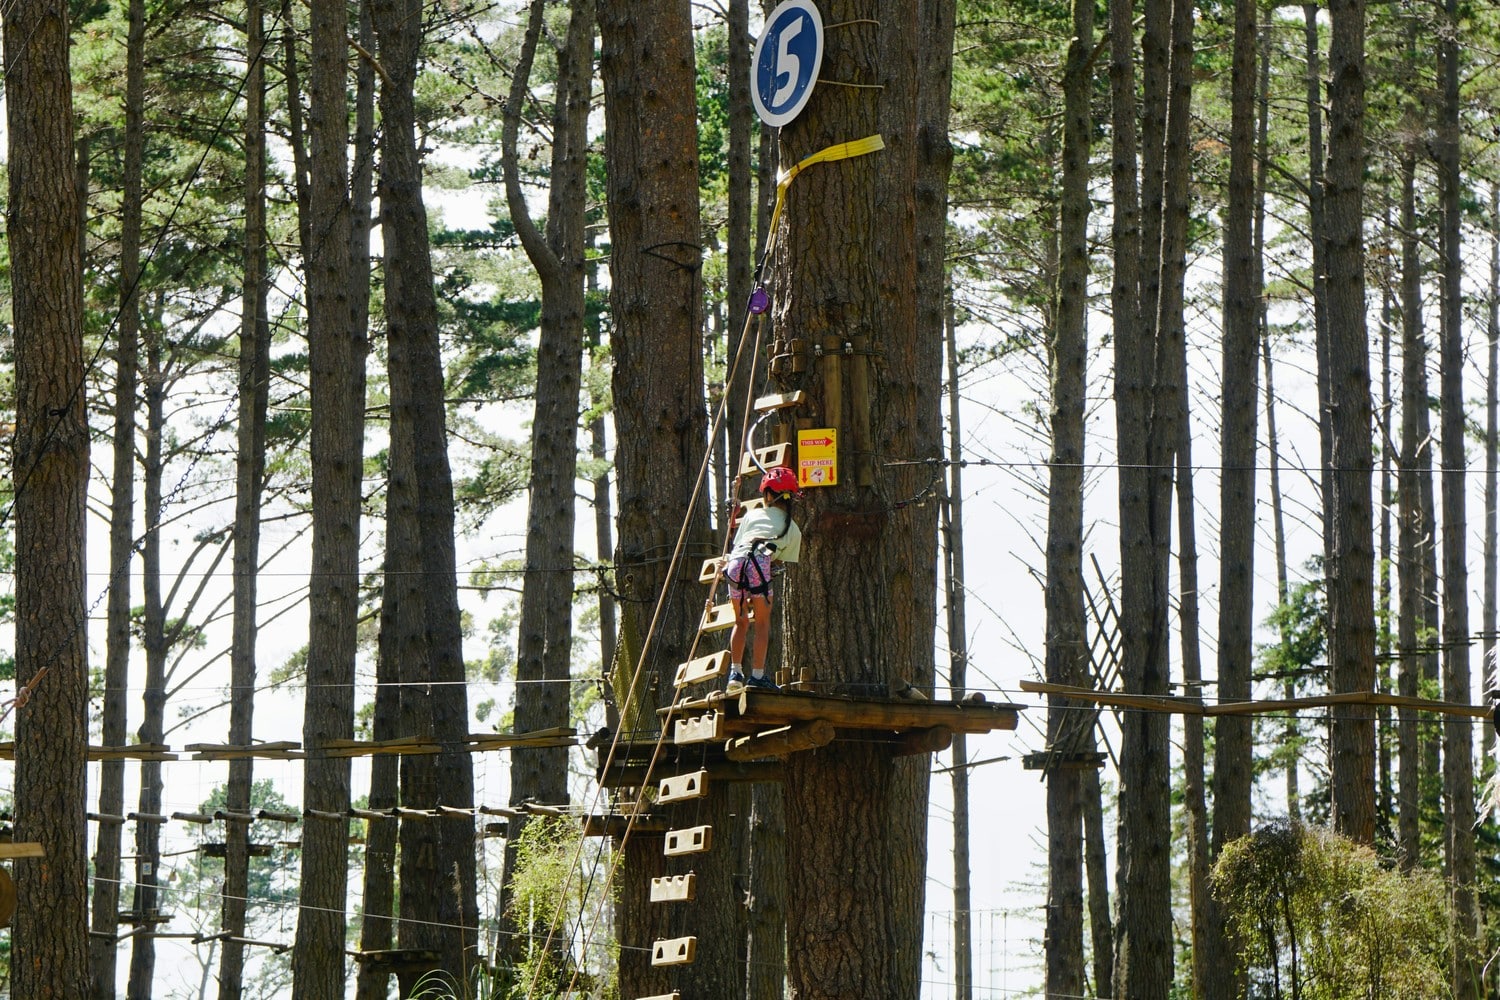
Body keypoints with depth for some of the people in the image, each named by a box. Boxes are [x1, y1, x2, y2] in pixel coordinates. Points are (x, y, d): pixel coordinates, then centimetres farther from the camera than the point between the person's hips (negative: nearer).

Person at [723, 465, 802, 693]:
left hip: (736, 562, 3)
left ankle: (735, 672, 11)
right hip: (759, 563, -3)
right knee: (762, 622, 8)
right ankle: (757, 675, 1)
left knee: (741, 621, 18)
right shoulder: (793, 529, 23)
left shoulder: (752, 515, 27)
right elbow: (784, 561, 21)